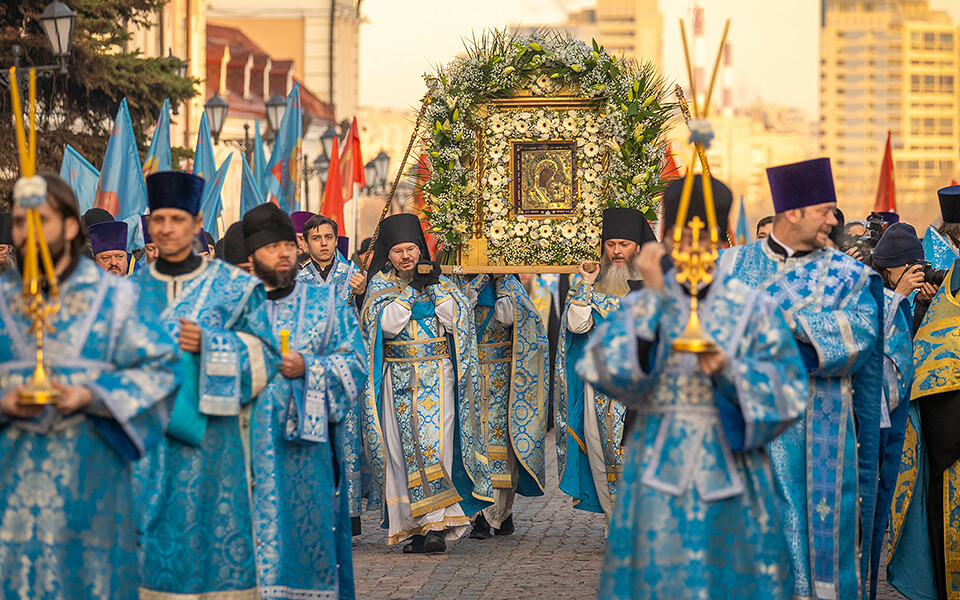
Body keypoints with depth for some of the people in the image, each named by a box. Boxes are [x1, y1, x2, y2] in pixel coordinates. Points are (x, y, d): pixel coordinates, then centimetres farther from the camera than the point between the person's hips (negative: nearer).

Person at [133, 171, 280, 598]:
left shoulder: (234, 287, 4)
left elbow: (265, 359, 0)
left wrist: (209, 344, -13)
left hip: (210, 439, -2)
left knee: (209, 531, -2)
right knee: (141, 538, -1)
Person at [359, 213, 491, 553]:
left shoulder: (439, 280, 9)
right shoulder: (380, 284, 7)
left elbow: (457, 320, -3)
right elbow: (387, 324, -9)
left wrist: (434, 286, -10)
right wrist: (412, 287, -9)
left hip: (437, 376, -1)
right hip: (398, 379, 1)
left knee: (434, 445, -13)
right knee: (403, 449, -2)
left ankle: (437, 525, -16)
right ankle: (413, 524, 3)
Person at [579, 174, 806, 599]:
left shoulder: (753, 308, 4)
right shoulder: (642, 305, 5)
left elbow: (788, 389, -3)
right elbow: (613, 373, -12)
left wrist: (730, 370, -19)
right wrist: (651, 296, -13)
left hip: (732, 472, 0)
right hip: (659, 470, 0)